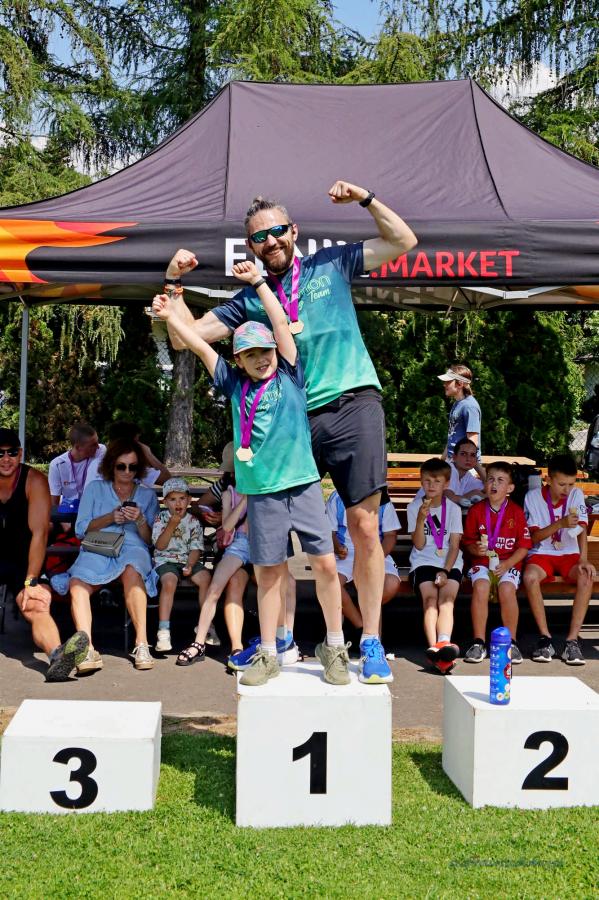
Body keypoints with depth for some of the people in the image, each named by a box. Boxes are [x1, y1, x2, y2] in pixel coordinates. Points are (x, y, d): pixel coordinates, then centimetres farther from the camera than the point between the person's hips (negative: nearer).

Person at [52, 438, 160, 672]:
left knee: (132, 571, -39)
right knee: (78, 584, -34)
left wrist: (140, 520, -4)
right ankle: (87, 649, -45)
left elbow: (150, 540, 16)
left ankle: (142, 644, -39)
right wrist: (110, 518, -3)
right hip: (96, 549, 1)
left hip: (133, 549, 0)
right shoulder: (95, 488, 21)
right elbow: (80, 529, 11)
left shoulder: (147, 495, 22)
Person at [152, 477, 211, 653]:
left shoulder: (193, 521, 7)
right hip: (166, 560, -2)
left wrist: (190, 565, -15)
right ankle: (164, 631, -30)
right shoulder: (161, 518, 2)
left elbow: (196, 548, 3)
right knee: (169, 582, -33)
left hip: (188, 560, 2)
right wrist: (172, 524, -15)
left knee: (205, 578, -25)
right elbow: (160, 546, -7)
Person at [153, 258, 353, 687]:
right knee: (269, 572, 7)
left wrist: (258, 281, -1)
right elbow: (200, 345, 9)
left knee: (325, 563, -1)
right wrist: (170, 315, 6)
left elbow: (282, 323, -1)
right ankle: (268, 654, 17)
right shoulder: (235, 385, 8)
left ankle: (334, 647, 14)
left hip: (303, 484, -1)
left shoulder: (290, 375, 4)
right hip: (262, 491, 1)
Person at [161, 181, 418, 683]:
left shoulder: (331, 265, 12)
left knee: (364, 526, -7)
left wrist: (366, 200, 3)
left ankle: (371, 644, 3)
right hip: (292, 420, 3)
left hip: (352, 407, -2)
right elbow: (187, 336, 10)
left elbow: (404, 241, 14)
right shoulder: (249, 299, 14)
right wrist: (174, 283, 1)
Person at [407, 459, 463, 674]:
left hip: (450, 562, 0)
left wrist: (445, 570, -13)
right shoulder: (414, 507, 6)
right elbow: (419, 545, 0)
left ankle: (442, 645, -50)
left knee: (447, 599, -27)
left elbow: (454, 545, 2)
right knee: (430, 598, -27)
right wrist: (421, 518, -15)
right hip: (423, 561, 0)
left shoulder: (453, 508, 8)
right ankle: (434, 647, -46)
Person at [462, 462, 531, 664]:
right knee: (480, 587, -30)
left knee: (507, 589, -30)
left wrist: (507, 564, -12)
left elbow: (524, 545, 1)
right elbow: (468, 541, 11)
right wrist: (475, 549, -12)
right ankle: (479, 642, -20)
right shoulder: (476, 511, 4)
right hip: (482, 562, 1)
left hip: (509, 563, -1)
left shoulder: (516, 511, 1)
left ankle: (511, 642, -14)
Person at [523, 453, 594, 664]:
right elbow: (534, 537, -9)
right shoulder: (533, 497, -7)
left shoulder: (576, 495, -1)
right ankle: (545, 638, -23)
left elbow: (581, 530, -10)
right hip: (542, 554, -1)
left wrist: (583, 560, -26)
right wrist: (560, 524, -26)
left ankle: (572, 640, -27)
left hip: (569, 554, 1)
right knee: (530, 577, -35)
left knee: (586, 576, -32)